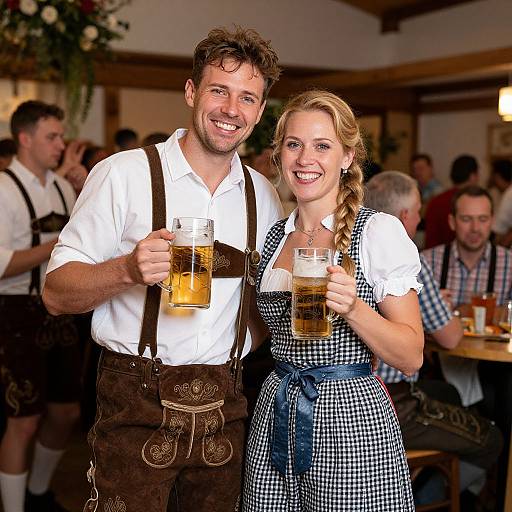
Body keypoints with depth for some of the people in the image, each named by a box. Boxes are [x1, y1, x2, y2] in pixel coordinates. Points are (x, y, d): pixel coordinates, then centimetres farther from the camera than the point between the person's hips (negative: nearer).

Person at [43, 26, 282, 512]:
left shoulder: (263, 194, 7)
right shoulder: (123, 173, -8)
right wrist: (129, 270, -28)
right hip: (136, 405, -4)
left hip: (224, 408, 5)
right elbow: (56, 293, -10)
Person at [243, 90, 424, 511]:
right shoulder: (272, 238, 8)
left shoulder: (380, 232, -8)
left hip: (352, 419, -5)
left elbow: (411, 358, -11)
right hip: (274, 420, 5)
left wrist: (352, 308, -24)